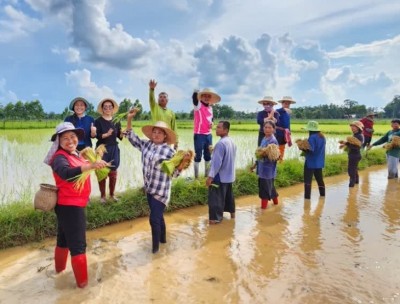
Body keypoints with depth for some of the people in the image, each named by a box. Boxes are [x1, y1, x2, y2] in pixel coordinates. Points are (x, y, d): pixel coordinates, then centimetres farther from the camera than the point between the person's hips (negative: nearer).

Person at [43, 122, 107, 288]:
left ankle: (59, 268, 44)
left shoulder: (75, 154, 6)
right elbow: (65, 173, -43)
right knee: (78, 245, 0)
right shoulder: (60, 157, -21)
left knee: (64, 239, 25)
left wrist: (83, 156, 2)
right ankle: (82, 281, 12)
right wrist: (91, 165, -55)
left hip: (74, 204, 10)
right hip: (69, 206, -9)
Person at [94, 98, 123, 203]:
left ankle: (112, 194, 19)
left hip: (114, 149, 3)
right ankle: (102, 195, 12)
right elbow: (96, 135, -13)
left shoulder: (116, 121, 7)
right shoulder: (98, 121, -4)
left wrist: (122, 134, -14)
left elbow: (119, 135, 8)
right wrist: (106, 134, -29)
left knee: (113, 172, 6)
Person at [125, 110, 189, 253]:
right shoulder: (146, 145, 2)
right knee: (158, 216, 22)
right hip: (149, 189, 6)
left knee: (154, 219, -3)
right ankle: (162, 238, 43)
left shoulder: (169, 151, -14)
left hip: (161, 191, -6)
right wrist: (129, 119, 4)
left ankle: (155, 246, 18)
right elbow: (131, 137, 12)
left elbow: (175, 173, -13)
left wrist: (184, 161, -29)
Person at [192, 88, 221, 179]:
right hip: (199, 135, -7)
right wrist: (196, 93, -38)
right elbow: (194, 97, -24)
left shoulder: (210, 107, 12)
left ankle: (207, 174, 26)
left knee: (208, 156, 13)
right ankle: (196, 177, 5)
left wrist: (212, 123, 6)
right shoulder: (198, 105, -6)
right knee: (198, 156, -2)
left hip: (208, 135, 7)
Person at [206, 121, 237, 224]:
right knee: (229, 195, 22)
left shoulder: (221, 143, -23)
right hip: (229, 175, 9)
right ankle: (231, 212, 36)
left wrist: (210, 176, -21)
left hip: (220, 176, -9)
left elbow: (217, 162, -25)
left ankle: (215, 218, 5)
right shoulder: (231, 142, 6)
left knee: (216, 198, 0)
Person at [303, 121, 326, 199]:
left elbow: (310, 150, -25)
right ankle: (322, 194, 30)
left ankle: (307, 197, -4)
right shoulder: (322, 137, 9)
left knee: (307, 180, -3)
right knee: (319, 179, 20)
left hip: (311, 162, -8)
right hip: (319, 162, 8)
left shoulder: (312, 137, -18)